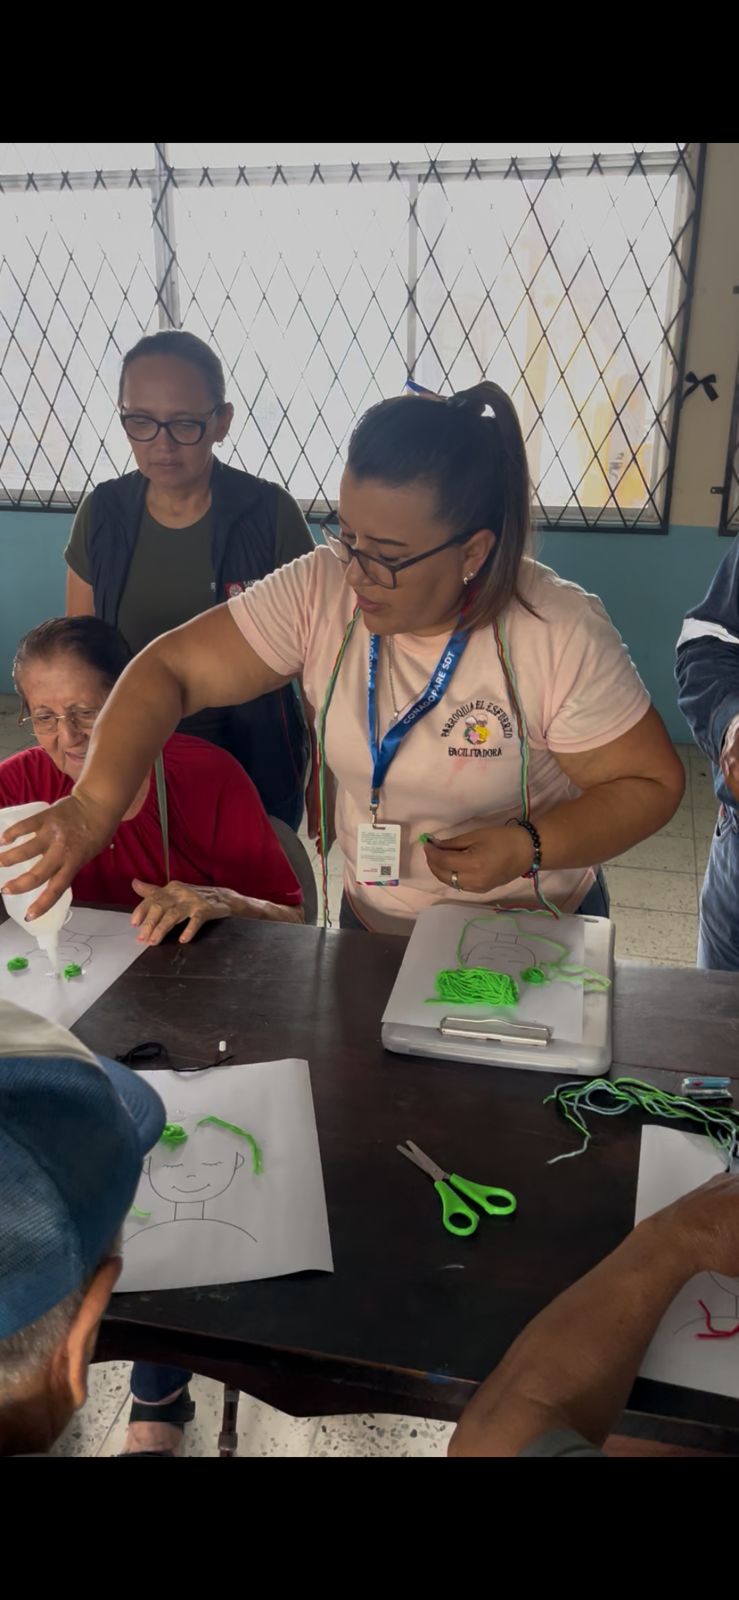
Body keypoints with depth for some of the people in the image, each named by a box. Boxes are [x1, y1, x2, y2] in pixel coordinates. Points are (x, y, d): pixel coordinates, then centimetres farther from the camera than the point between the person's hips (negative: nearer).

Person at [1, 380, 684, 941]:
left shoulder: (562, 636, -25)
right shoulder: (320, 589, -17)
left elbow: (652, 782, -15)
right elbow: (172, 669, -16)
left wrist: (528, 847, -30)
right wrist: (95, 802, -30)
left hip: (532, 945, -3)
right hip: (371, 927, 3)